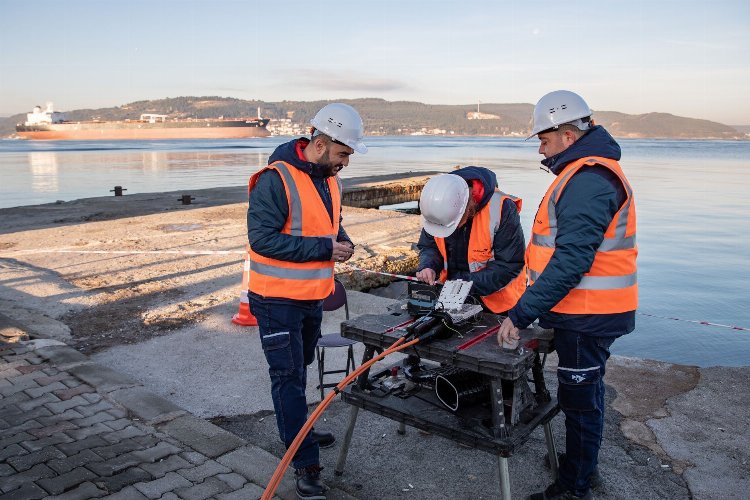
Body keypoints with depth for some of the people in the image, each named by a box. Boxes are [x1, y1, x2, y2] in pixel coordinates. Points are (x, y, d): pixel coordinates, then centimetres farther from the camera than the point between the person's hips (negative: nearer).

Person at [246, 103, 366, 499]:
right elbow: (262, 238, -26)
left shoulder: (329, 178, 6)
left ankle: (297, 432, 41)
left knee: (300, 370, 22)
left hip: (313, 296, 8)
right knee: (288, 376, 0)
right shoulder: (276, 180, -21)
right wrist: (323, 248, -25)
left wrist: (341, 240, -3)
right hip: (278, 299, -8)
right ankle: (305, 463, 10)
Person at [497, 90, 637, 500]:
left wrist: (521, 313, -28)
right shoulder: (587, 171, 13)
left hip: (587, 316, -11)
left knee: (579, 397, 3)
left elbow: (570, 261, -29)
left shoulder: (587, 180, -22)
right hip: (589, 312, 11)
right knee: (584, 390, 23)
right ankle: (582, 464, 42)